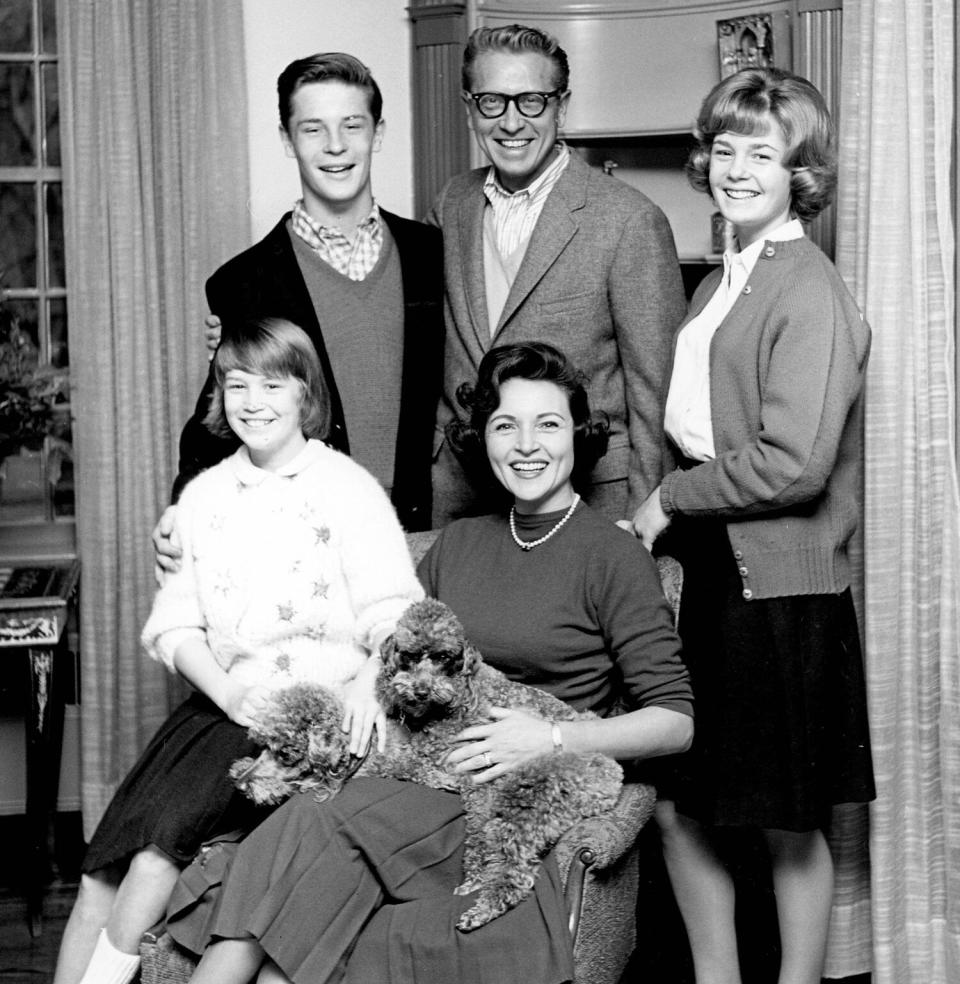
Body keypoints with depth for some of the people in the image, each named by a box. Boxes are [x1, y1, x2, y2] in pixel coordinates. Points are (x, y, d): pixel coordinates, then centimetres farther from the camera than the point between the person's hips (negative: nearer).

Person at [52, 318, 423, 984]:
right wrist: (226, 690, -8)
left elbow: (395, 613, -8)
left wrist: (369, 679, -29)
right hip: (224, 703, 5)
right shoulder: (203, 495, 15)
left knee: (163, 834, -24)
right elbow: (174, 623, 11)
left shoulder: (347, 487, 0)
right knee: (103, 872, -11)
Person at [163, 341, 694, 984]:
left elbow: (675, 720, -5)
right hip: (416, 763, 5)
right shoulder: (457, 545, 18)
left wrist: (553, 738, -17)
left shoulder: (614, 557, 0)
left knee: (318, 831, -29)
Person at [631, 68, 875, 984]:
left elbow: (794, 463, -21)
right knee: (674, 803, 12)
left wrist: (671, 497, -11)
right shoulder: (717, 286, 14)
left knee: (789, 825, 6)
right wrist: (670, 520, 3)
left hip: (782, 590, -8)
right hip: (711, 574, 8)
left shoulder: (809, 294, -13)